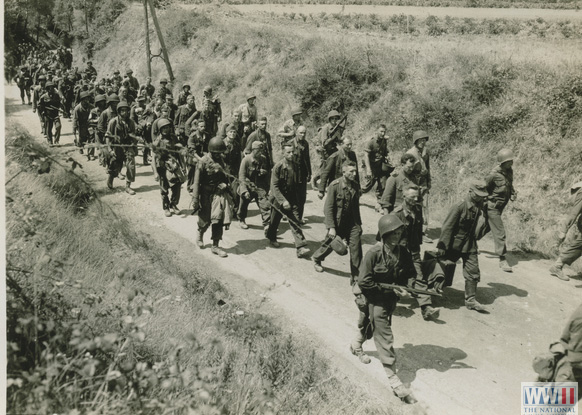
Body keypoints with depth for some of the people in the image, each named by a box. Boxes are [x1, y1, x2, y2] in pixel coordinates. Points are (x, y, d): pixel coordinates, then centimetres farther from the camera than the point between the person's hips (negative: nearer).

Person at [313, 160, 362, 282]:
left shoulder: (356, 185, -2)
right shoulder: (334, 185, -17)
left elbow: (356, 205, 10)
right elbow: (328, 208, -16)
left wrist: (358, 223, 13)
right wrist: (331, 227, -19)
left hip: (351, 222, 4)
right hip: (336, 222, -4)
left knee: (356, 247, -4)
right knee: (330, 244, 14)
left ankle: (355, 276, 7)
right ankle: (316, 259, 46)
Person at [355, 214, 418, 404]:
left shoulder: (403, 252, -9)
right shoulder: (374, 253, -25)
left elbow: (410, 274, 6)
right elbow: (364, 282, -24)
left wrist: (404, 289, -15)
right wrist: (391, 290, -23)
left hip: (391, 299, 6)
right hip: (374, 299, -6)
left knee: (371, 325, 27)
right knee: (385, 338, -5)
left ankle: (356, 345, 58)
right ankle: (394, 381, -1)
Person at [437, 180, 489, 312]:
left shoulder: (480, 207, -1)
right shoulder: (459, 207, -20)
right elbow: (447, 227, -19)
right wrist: (442, 246, -19)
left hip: (470, 245, 6)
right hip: (454, 245, -6)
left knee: (473, 271, 3)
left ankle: (470, 300, 10)